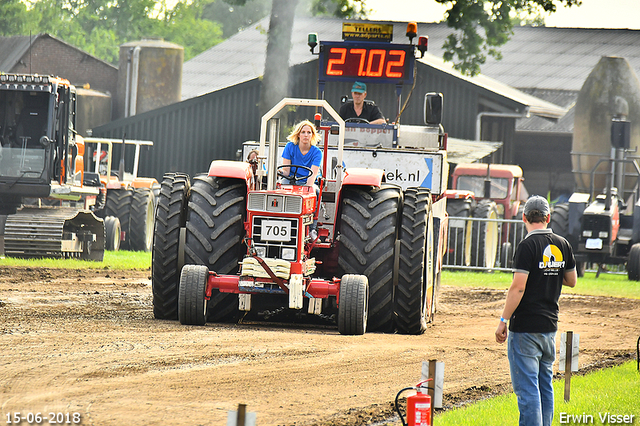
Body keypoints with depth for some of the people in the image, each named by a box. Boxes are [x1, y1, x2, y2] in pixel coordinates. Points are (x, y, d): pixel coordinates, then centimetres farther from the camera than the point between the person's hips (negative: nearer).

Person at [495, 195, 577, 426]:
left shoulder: (528, 246, -14)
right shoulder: (563, 245, 6)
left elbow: (518, 287, -18)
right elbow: (572, 281, 17)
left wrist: (503, 321, -13)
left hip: (526, 327, -7)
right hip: (550, 325, 7)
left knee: (527, 388, -7)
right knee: (545, 386, 15)